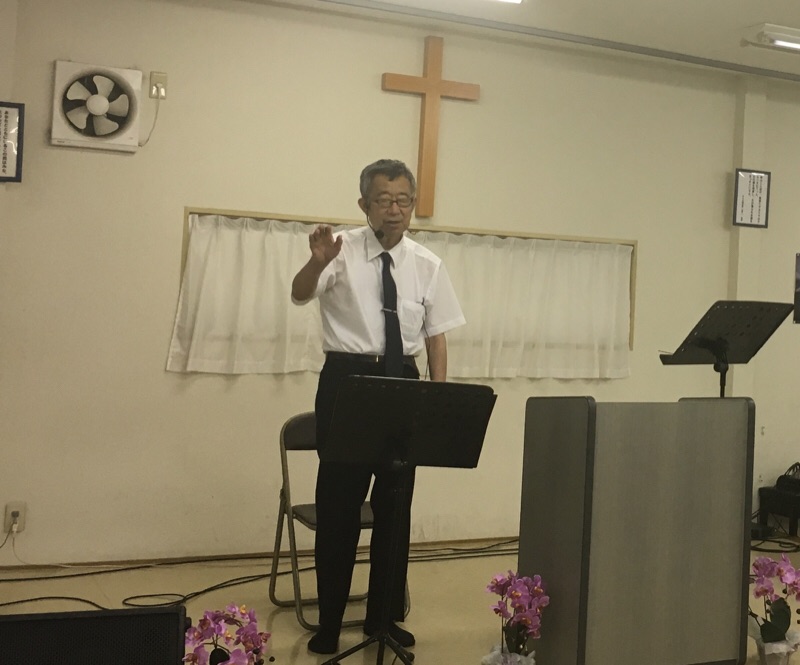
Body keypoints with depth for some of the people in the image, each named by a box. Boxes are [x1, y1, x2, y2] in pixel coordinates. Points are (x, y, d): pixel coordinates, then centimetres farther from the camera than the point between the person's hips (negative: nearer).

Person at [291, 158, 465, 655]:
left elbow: (437, 335, 6)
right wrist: (318, 261, -43)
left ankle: (384, 615, 29)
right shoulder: (343, 251, -5)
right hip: (346, 378, -3)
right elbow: (301, 295, -22)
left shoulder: (427, 265, 3)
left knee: (396, 501, 12)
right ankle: (329, 621, 20)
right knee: (339, 500, 4)